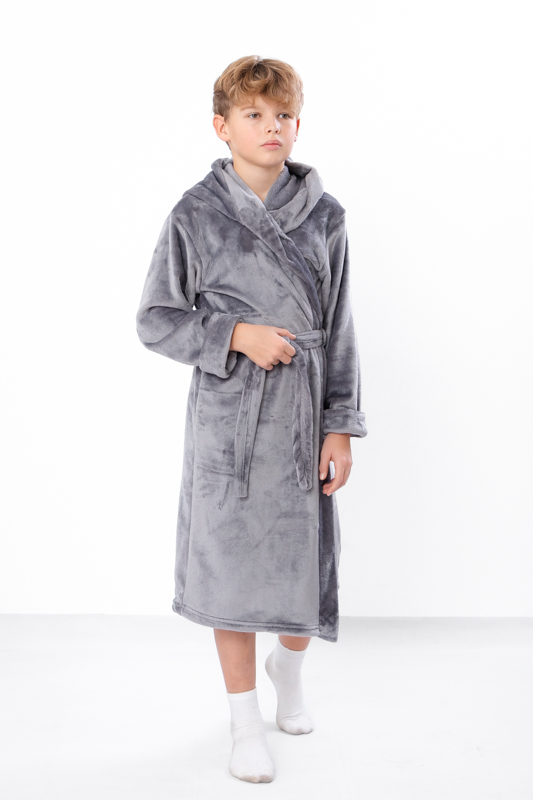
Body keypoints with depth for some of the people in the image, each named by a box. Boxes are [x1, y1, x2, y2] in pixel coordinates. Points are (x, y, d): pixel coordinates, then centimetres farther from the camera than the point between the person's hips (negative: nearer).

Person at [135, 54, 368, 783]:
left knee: (305, 556, 10)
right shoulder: (196, 216, -5)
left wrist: (341, 428, -1)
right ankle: (246, 722, 27)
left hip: (304, 412, 2)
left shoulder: (324, 217, 2)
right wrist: (237, 335, -15)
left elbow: (339, 331, 4)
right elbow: (155, 321, -1)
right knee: (231, 561, 6)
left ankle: (289, 669, 44)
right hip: (228, 415, -2)